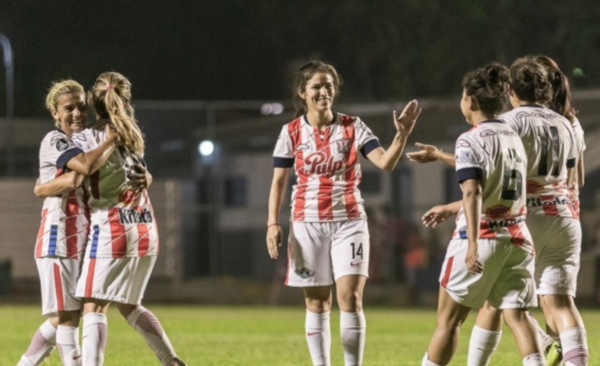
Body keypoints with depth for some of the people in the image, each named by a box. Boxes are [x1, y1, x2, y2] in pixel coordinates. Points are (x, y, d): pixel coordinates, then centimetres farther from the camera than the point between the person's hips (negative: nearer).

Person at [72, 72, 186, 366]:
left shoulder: (88, 138, -4)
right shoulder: (133, 135, 13)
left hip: (110, 229, -6)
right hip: (146, 231, 6)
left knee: (94, 307, -6)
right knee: (129, 306, 19)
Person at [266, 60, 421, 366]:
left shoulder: (352, 127, 1)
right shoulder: (292, 132, 2)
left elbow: (385, 162, -10)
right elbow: (278, 181, 4)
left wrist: (401, 135, -27)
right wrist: (273, 223, -6)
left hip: (349, 222, -1)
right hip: (308, 224, 1)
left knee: (350, 297, -12)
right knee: (316, 304, 4)